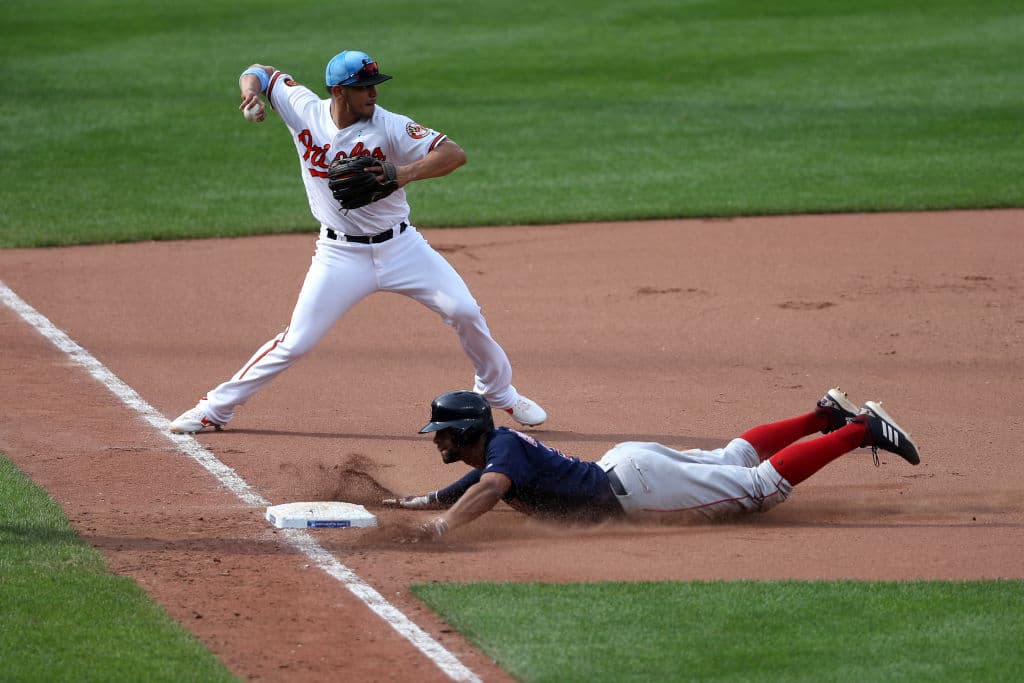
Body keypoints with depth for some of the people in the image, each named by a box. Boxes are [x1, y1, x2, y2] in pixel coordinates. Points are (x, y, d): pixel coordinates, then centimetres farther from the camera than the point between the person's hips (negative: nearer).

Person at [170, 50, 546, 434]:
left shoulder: (389, 127, -15)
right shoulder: (306, 110, -8)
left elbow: (454, 154, -24)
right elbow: (260, 73, 8)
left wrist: (405, 173, -40)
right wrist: (252, 91, -16)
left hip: (400, 245, 0)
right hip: (341, 255, 0)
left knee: (465, 312, -5)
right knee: (296, 342, -7)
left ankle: (498, 391, 20)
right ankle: (216, 408, 7)